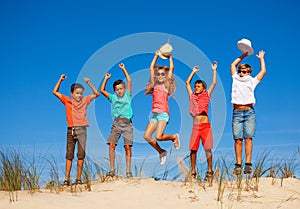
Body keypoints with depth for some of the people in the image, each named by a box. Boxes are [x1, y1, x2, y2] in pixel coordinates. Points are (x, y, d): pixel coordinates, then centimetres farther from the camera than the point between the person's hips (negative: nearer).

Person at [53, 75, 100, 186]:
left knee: (81, 154, -1)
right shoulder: (67, 101, 7)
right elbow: (55, 92, 7)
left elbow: (97, 94, 11)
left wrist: (89, 84, 1)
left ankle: (78, 178, 4)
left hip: (82, 130, 1)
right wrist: (60, 80, 1)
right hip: (71, 130, -1)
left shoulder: (85, 100, 10)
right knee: (69, 155, 0)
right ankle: (67, 179, 1)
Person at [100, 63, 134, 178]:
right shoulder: (113, 98, 16)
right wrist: (106, 79, 14)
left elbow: (129, 81, 7)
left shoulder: (127, 96, 12)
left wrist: (123, 69, 10)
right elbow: (102, 90, 13)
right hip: (116, 123, 2)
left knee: (128, 146, -7)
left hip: (127, 123, -2)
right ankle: (112, 169, -3)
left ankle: (128, 171, -4)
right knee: (112, 145, -9)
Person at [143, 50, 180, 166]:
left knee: (158, 137, -18)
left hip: (163, 113, -5)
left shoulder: (167, 85, 8)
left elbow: (171, 69, 7)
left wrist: (170, 57, 16)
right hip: (155, 114, 5)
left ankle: (174, 137, 12)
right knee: (147, 136, -6)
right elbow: (151, 68, 19)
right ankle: (161, 152, 12)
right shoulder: (154, 85, 17)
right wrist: (156, 56, 22)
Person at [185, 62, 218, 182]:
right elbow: (187, 83, 22)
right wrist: (193, 72, 29)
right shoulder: (192, 96, 15)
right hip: (195, 126, 2)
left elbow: (214, 83, 8)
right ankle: (193, 172, 4)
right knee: (193, 149, -2)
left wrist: (214, 70, 12)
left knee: (208, 149, -2)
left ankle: (209, 171, 5)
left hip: (205, 125, -2)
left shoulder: (206, 96, 10)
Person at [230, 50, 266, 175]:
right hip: (237, 113, 1)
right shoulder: (235, 79, 22)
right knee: (237, 139, -5)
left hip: (249, 112, -1)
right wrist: (243, 56, 39)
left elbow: (263, 71, 24)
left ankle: (248, 164, -14)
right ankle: (238, 165, -6)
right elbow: (233, 65, 34)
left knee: (248, 138, -10)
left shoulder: (252, 81, 18)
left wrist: (261, 59, 37)